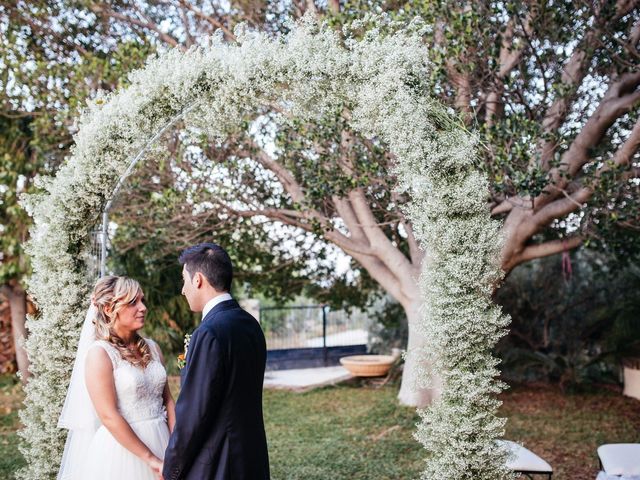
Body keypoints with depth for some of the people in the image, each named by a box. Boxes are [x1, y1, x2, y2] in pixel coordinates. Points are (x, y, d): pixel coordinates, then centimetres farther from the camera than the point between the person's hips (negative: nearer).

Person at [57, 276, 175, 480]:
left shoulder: (152, 347, 5)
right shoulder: (99, 353, -12)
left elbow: (167, 399, 7)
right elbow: (109, 417, -17)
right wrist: (150, 459, -17)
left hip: (161, 443, 6)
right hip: (122, 446, -6)